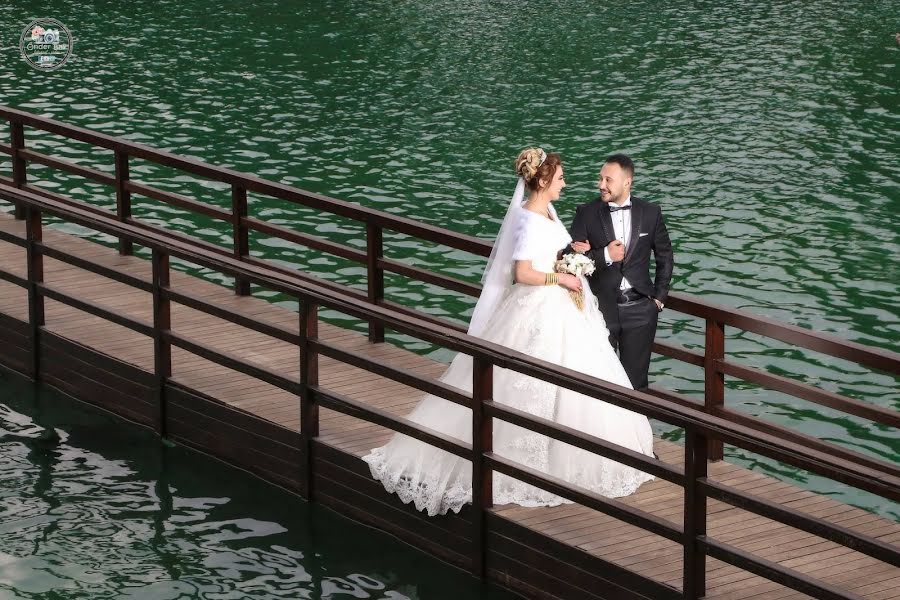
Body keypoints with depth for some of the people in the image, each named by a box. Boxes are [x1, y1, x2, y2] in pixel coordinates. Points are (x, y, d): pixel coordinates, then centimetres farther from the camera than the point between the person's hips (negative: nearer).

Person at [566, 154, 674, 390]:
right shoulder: (586, 213, -4)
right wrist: (604, 256, -21)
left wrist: (659, 297, 6)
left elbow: (665, 257, 12)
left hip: (640, 309, 1)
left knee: (635, 379, 7)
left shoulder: (650, 213, 1)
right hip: (601, 307, -1)